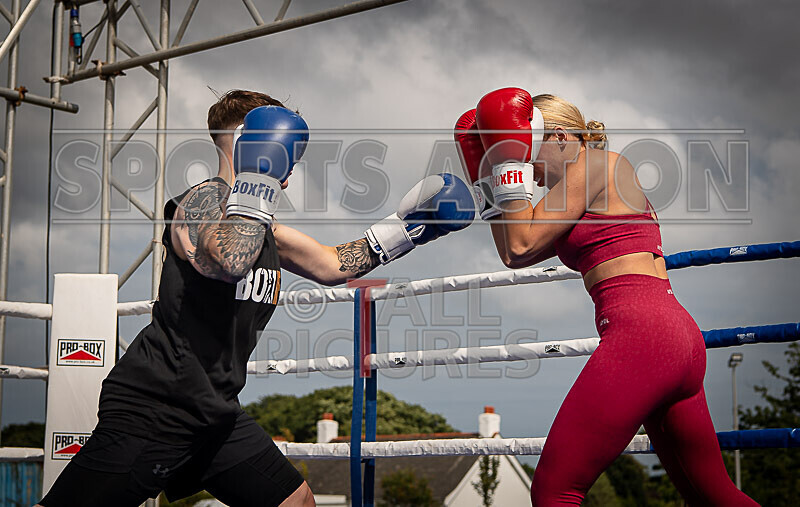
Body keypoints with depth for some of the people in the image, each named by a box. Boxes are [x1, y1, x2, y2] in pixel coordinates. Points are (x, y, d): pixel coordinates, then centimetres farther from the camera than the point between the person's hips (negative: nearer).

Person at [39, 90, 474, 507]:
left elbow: (331, 265, 29)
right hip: (152, 408, -10)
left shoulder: (266, 230, 17)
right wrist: (258, 178, -23)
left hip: (215, 415, 10)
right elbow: (228, 261, -34)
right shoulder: (206, 196, -11)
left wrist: (405, 227, 25)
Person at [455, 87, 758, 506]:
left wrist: (511, 161, 3)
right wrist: (488, 180, 24)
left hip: (638, 333, -11)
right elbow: (513, 257, 25)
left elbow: (521, 245, -5)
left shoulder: (596, 163, 1)